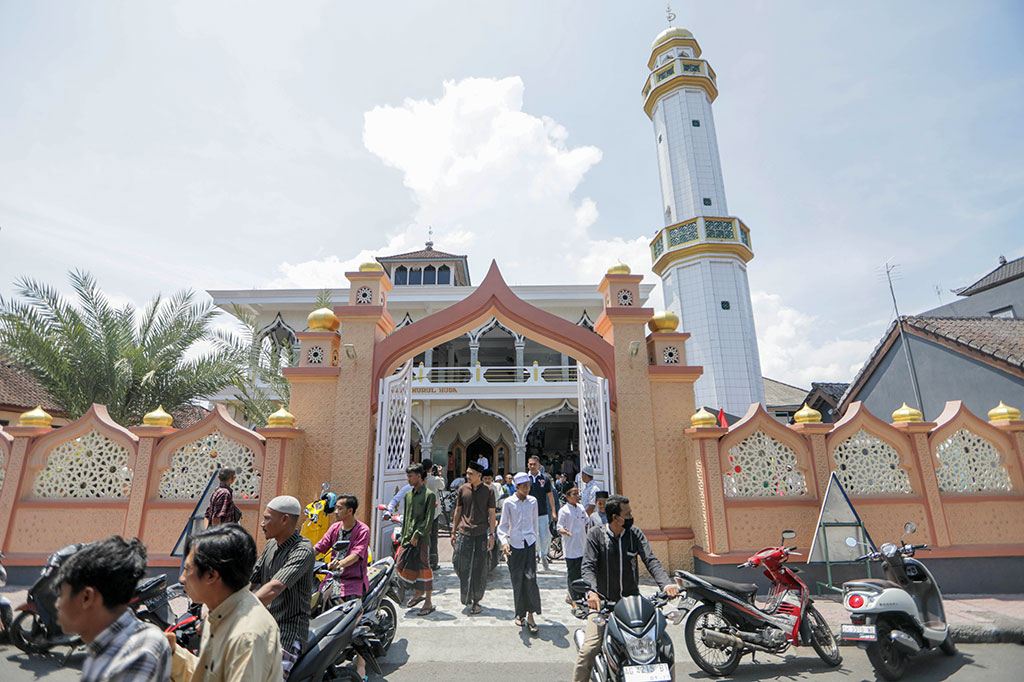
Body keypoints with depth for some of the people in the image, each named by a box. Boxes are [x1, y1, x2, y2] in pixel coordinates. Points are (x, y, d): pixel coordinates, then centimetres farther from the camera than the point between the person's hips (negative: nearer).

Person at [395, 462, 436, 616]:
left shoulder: (428, 494, -10)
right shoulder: (408, 494, 12)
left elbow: (429, 519, -13)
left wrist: (417, 535, -15)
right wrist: (403, 536, 15)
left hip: (422, 538, -7)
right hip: (408, 537, 7)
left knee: (423, 568, -2)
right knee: (402, 565, 7)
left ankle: (428, 602, 11)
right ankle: (418, 593, 28)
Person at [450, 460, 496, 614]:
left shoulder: (488, 491, -2)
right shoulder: (463, 489, 4)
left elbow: (491, 514, 2)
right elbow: (458, 511, 11)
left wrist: (491, 535, -2)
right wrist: (453, 532, 11)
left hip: (481, 534, -1)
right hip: (463, 533, 2)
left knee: (478, 570, 4)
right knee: (460, 565, -1)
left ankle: (476, 601, 19)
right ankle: (465, 596, 24)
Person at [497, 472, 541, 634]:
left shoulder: (533, 501, 3)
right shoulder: (508, 502, -6)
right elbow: (503, 525, -2)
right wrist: (504, 542, -17)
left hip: (529, 543, 1)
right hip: (515, 545, -1)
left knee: (530, 578, -9)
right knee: (517, 581, 4)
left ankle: (530, 615, 1)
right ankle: (520, 613, 22)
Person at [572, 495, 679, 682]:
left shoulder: (635, 534, 2)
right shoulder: (596, 534, -6)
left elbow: (650, 560, -9)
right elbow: (588, 566, -13)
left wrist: (666, 583, -28)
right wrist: (591, 591, -32)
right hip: (603, 602, -2)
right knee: (588, 650, -17)